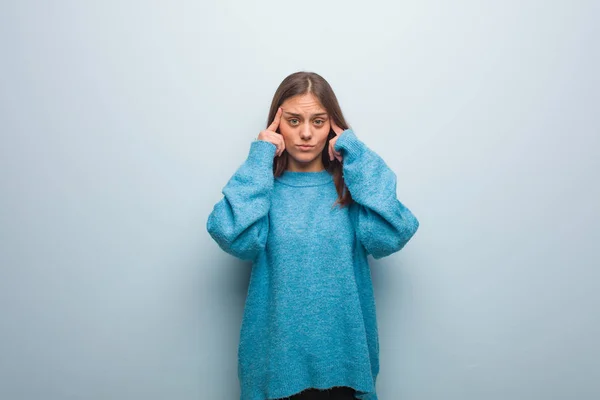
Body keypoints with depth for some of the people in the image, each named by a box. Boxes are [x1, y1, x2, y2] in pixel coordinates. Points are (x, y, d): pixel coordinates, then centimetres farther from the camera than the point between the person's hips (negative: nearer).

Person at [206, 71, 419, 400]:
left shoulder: (351, 184, 0)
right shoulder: (264, 187, -2)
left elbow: (388, 238, -19)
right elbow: (237, 240, -22)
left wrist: (357, 157, -12)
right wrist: (260, 160, -14)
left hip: (343, 358, 1)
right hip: (275, 359, 0)